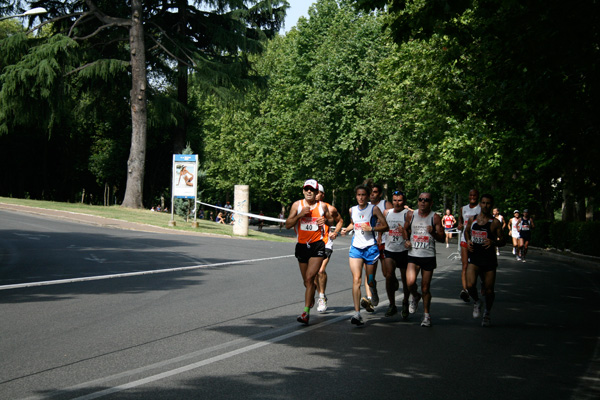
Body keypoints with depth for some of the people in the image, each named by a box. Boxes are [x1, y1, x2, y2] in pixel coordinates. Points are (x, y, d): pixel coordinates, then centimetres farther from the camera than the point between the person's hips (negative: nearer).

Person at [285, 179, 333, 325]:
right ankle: (311, 299, 44)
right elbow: (287, 225, 0)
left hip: (317, 245, -3)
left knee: (310, 278, -16)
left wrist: (325, 220, -3)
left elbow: (331, 219, 20)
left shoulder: (322, 206, 3)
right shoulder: (297, 205, 3)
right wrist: (299, 215, -15)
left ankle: (306, 312, -19)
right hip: (302, 246, 3)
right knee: (306, 281, 13)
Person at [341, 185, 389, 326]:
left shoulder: (374, 209, -3)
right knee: (356, 279, -13)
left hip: (371, 247, -2)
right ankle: (357, 313, -17)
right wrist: (347, 229, 9)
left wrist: (371, 228, -16)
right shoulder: (352, 210, 9)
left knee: (370, 281, 8)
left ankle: (373, 292, 47)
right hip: (356, 248, 2)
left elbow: (385, 226, -3)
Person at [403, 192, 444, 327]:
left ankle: (426, 315, 22)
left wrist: (433, 233, -22)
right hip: (413, 255, 1)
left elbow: (442, 238, -2)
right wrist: (406, 240, 3)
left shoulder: (435, 217, -2)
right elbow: (405, 229, 22)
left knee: (425, 288, 4)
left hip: (429, 256, -1)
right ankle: (415, 296, 17)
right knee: (410, 282, -19)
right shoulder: (411, 215, 4)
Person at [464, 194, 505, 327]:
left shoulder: (495, 222, -3)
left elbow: (502, 241, -1)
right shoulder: (472, 219, 6)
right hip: (474, 258, 1)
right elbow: (466, 231, 25)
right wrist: (468, 241, 4)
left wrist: (493, 242, -22)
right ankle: (476, 302, 13)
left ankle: (487, 313, 31)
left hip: (489, 259, -1)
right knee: (470, 285, -20)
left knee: (489, 290, 5)